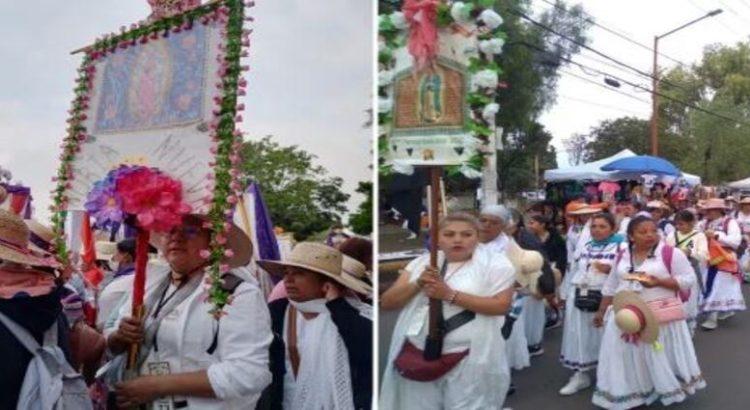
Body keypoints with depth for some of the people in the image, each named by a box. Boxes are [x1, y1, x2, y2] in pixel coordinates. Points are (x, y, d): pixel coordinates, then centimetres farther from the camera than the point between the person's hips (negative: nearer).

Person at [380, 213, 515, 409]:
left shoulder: (495, 264, 0)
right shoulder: (421, 263, 10)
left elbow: (501, 305, -13)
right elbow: (386, 303, 7)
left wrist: (449, 295, -17)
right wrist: (417, 284, -11)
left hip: (469, 358, -4)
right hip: (418, 354, 4)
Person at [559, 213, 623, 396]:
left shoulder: (620, 247, -3)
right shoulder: (586, 247, 16)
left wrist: (611, 270, -23)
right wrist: (570, 294, 18)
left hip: (605, 298, -6)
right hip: (580, 296, 6)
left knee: (603, 335, 0)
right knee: (579, 335, 9)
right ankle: (580, 374, 20)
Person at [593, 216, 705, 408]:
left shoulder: (671, 254, -7)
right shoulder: (622, 257, 7)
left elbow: (688, 279, -9)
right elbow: (610, 286, 13)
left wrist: (659, 282, -22)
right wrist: (602, 311, 11)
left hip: (660, 315, -4)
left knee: (660, 355, 6)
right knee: (628, 355, 8)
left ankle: (669, 389, 27)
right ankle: (629, 393, 20)